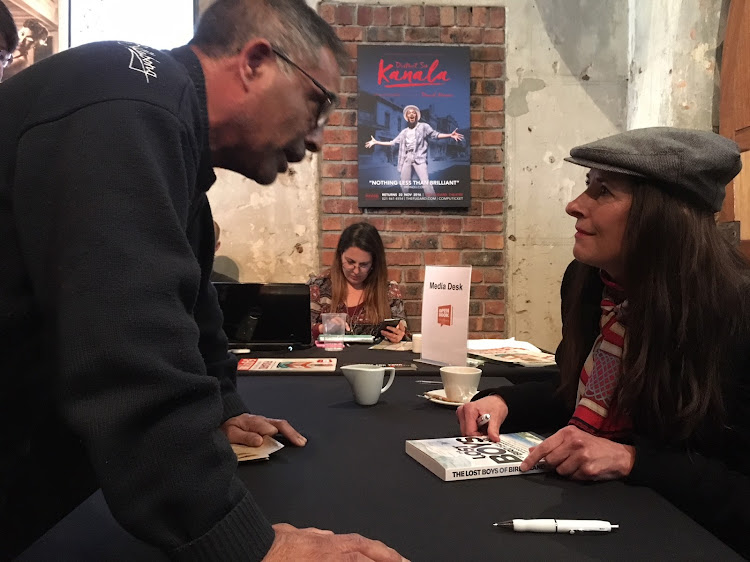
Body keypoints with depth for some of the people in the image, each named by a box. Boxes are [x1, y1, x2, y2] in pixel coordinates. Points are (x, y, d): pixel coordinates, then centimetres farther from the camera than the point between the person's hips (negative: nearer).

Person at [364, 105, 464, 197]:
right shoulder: (404, 132, 20)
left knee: (426, 183, -21)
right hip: (407, 159, 5)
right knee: (404, 185, 3)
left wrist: (450, 135, -19)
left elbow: (435, 134, -3)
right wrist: (376, 142, 23)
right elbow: (392, 142, 25)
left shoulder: (423, 126, 8)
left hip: (419, 158, -5)